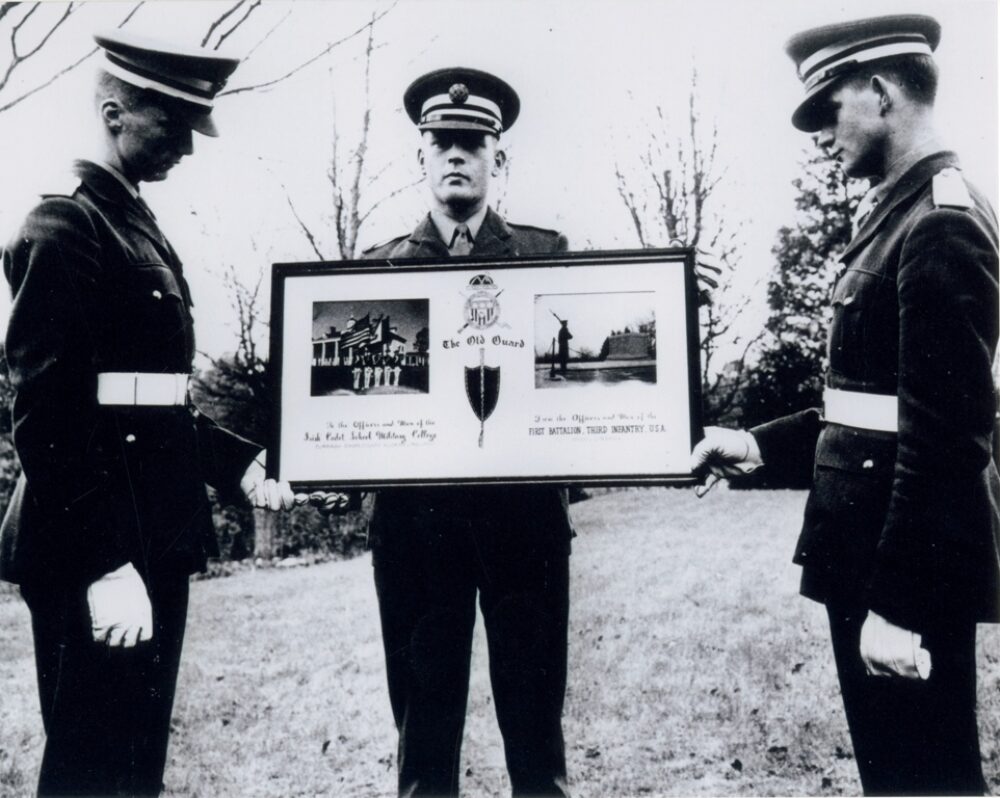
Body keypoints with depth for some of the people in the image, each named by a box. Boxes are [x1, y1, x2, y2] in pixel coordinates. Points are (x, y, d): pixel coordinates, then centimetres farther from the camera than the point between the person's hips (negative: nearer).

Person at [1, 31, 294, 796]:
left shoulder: (140, 226, 16)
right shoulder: (65, 225, -11)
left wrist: (238, 463, 12)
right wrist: (104, 564, -22)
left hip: (154, 537, 9)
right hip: (99, 554, -9)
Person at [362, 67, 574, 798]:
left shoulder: (546, 254, 7)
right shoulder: (381, 265, 8)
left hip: (525, 505, 0)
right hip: (414, 508, 1)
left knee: (534, 705, 9)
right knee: (423, 704, 12)